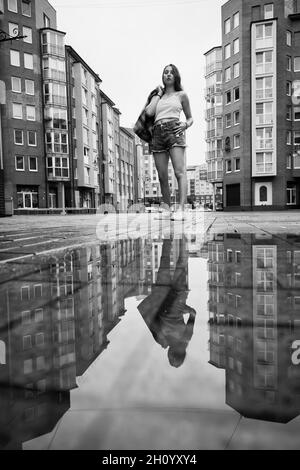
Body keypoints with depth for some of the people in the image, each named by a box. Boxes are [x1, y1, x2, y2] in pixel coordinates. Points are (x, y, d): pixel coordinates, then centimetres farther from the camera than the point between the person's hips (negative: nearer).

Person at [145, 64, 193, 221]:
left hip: (174, 131, -3)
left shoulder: (181, 95, 18)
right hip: (158, 133, 3)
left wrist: (185, 125, -3)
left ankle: (181, 210, -26)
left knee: (180, 171, -19)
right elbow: (149, 112, 5)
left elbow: (190, 118, 20)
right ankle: (167, 209, 7)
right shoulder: (157, 96, 24)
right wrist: (159, 94, 15)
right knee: (162, 176, -2)